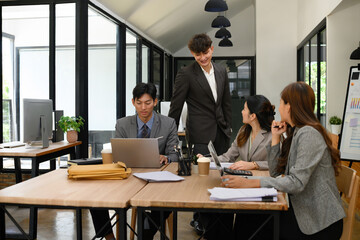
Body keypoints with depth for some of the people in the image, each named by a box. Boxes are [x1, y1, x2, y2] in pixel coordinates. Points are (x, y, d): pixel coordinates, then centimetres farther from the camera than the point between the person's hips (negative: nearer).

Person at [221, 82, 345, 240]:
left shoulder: (309, 134, -18)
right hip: (301, 210, 8)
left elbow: (296, 183, -26)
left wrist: (249, 183, -29)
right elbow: (276, 172, 11)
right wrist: (276, 138, 3)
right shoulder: (295, 132, 12)